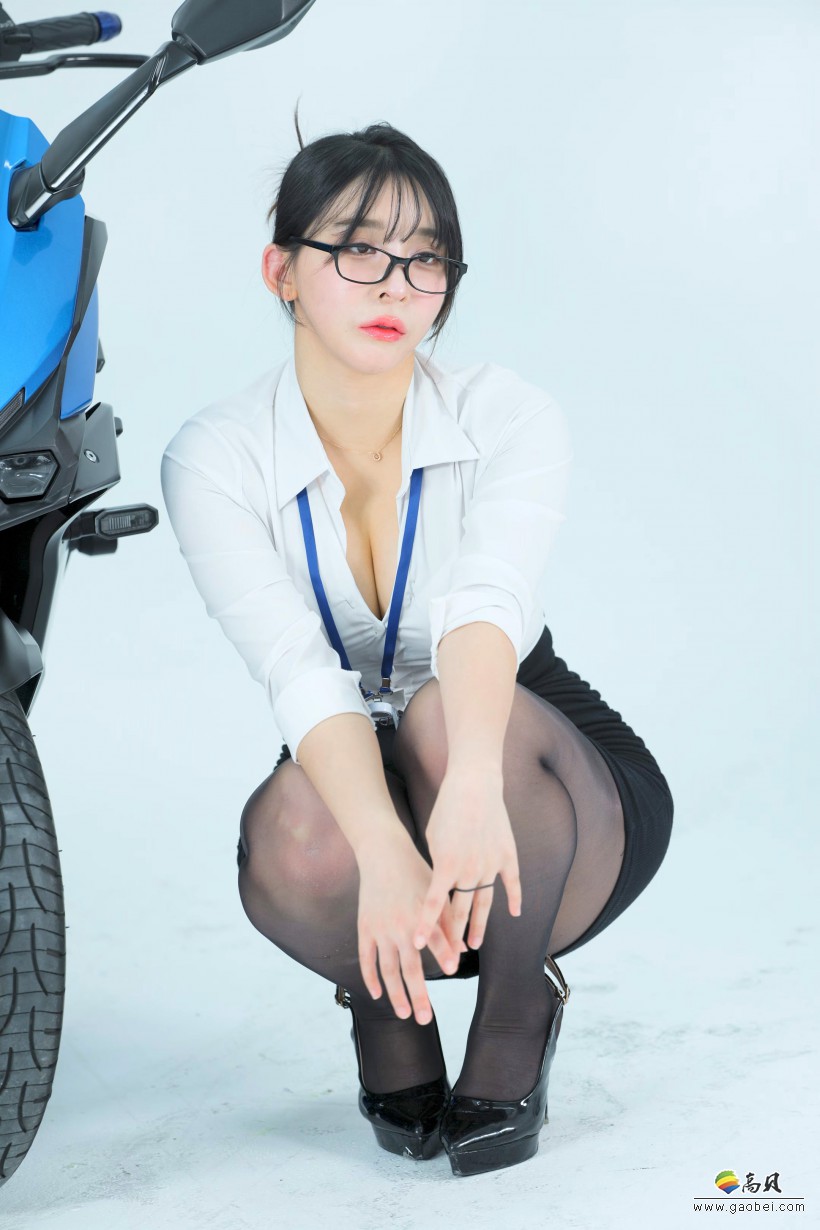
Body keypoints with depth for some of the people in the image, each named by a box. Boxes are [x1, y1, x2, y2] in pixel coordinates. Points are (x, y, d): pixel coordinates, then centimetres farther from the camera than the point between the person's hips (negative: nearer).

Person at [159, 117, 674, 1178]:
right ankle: (385, 1007, 1)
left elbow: (488, 600, -37)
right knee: (297, 842, -35)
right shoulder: (213, 460, -16)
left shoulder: (509, 416, -17)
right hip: (354, 785, 1)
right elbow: (300, 672, -31)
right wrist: (385, 848, -49)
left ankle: (516, 1015, -9)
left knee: (448, 713, -35)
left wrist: (473, 781, -58)